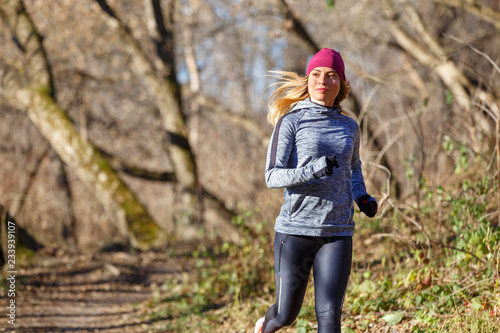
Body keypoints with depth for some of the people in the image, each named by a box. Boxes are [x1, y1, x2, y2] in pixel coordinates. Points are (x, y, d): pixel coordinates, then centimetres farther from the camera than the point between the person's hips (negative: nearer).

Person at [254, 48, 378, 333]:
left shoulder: (350, 127, 11)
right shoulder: (291, 121, -2)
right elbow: (273, 176, -9)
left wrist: (362, 197, 9)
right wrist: (314, 170, -25)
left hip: (338, 234, 2)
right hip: (296, 231, -2)